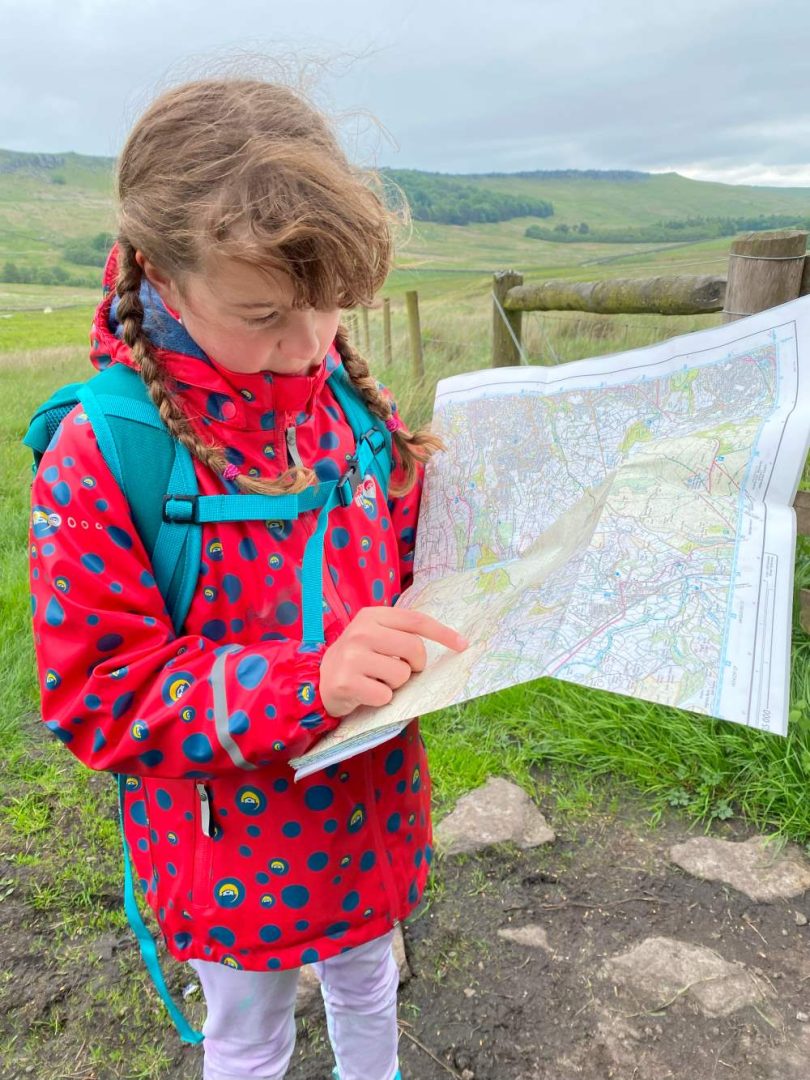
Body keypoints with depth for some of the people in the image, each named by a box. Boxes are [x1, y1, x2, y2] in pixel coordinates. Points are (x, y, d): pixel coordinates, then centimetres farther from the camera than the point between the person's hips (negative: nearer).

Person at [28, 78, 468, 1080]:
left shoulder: (355, 407, -8)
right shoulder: (99, 456, -24)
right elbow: (97, 697, -23)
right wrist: (309, 677, -35)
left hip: (373, 810, 5)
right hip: (234, 846, -4)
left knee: (366, 985, 33)